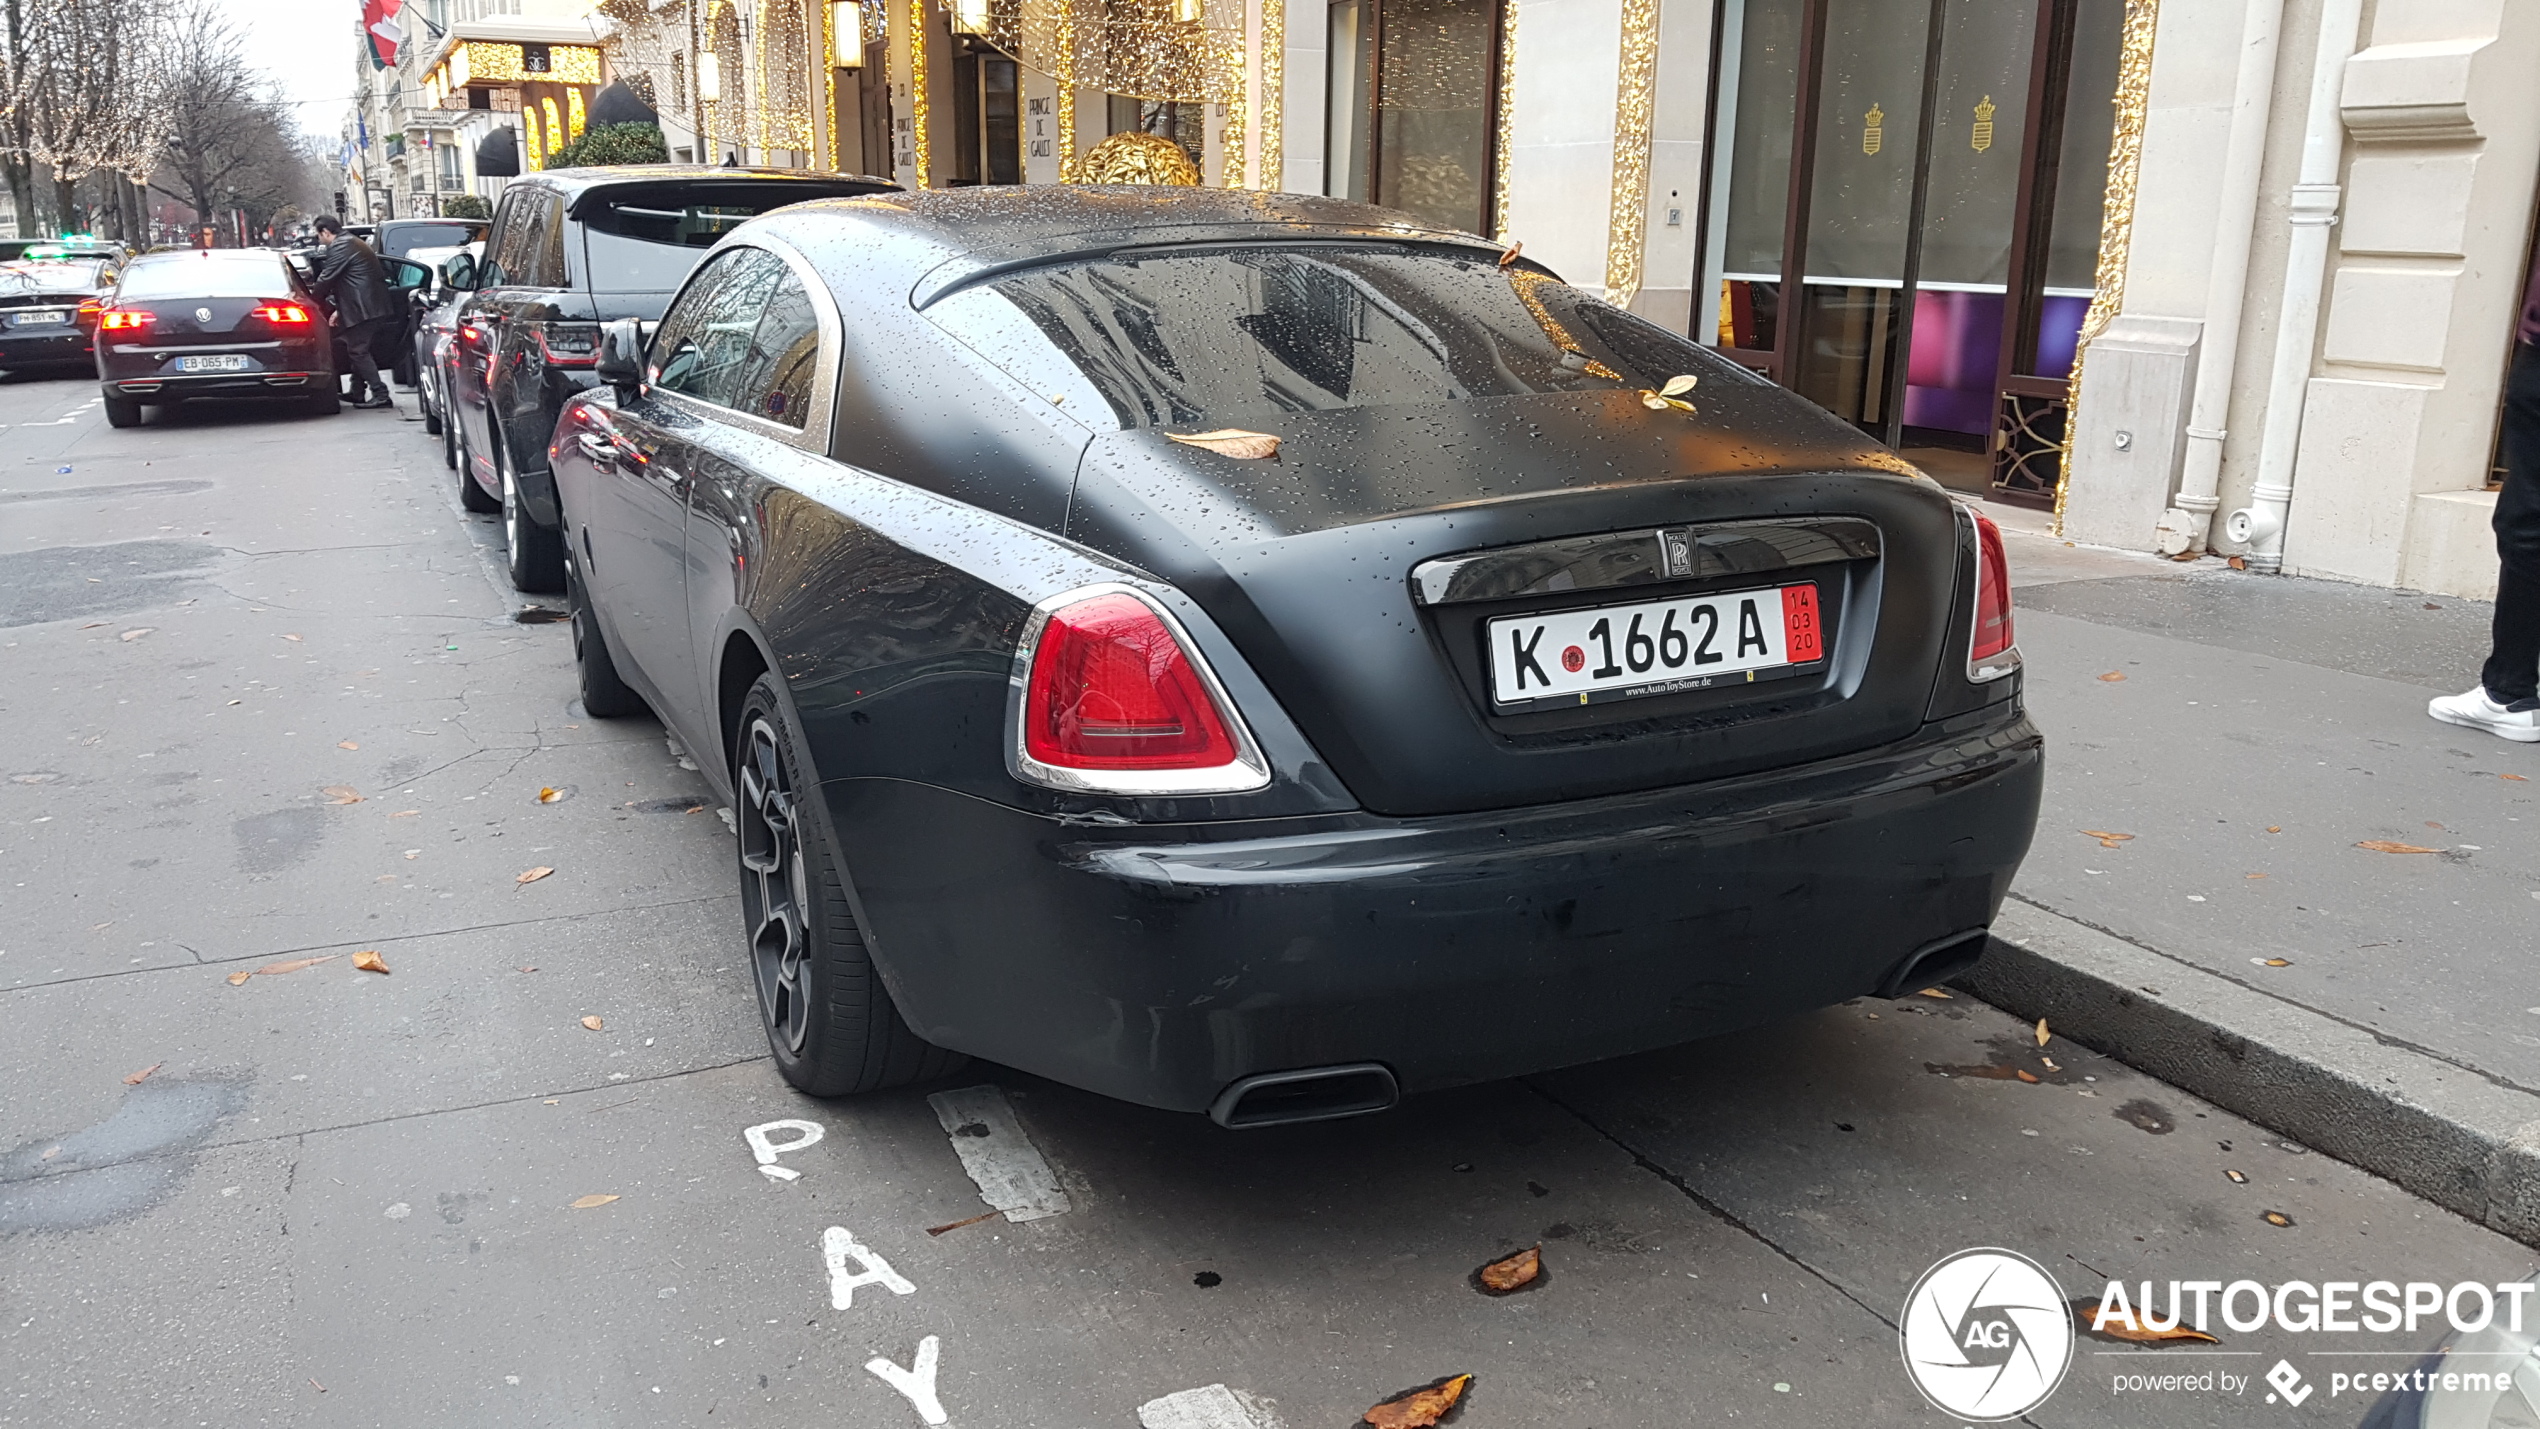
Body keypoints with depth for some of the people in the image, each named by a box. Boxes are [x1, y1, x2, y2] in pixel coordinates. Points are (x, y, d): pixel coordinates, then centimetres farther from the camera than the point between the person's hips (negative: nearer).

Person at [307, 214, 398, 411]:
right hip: (373, 306, 10)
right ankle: (357, 394, 23)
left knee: (358, 351, -7)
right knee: (359, 351, 16)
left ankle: (381, 395, -13)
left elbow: (326, 279, -9)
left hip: (363, 309, -10)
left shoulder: (339, 247, -10)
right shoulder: (354, 244, 23)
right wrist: (339, 310, 27)